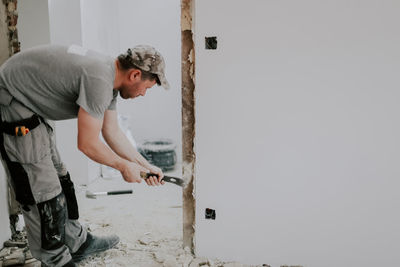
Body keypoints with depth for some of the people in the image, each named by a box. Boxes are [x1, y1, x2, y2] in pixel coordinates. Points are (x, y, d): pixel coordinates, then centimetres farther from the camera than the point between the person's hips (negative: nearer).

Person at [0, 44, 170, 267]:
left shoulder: (110, 76, 2)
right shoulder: (99, 80, -29)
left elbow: (113, 132, 10)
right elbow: (88, 145, -23)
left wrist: (146, 166, 11)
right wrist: (124, 166, -7)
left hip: (33, 107, 11)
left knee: (59, 181, 17)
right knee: (42, 192, -5)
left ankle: (77, 243, 32)